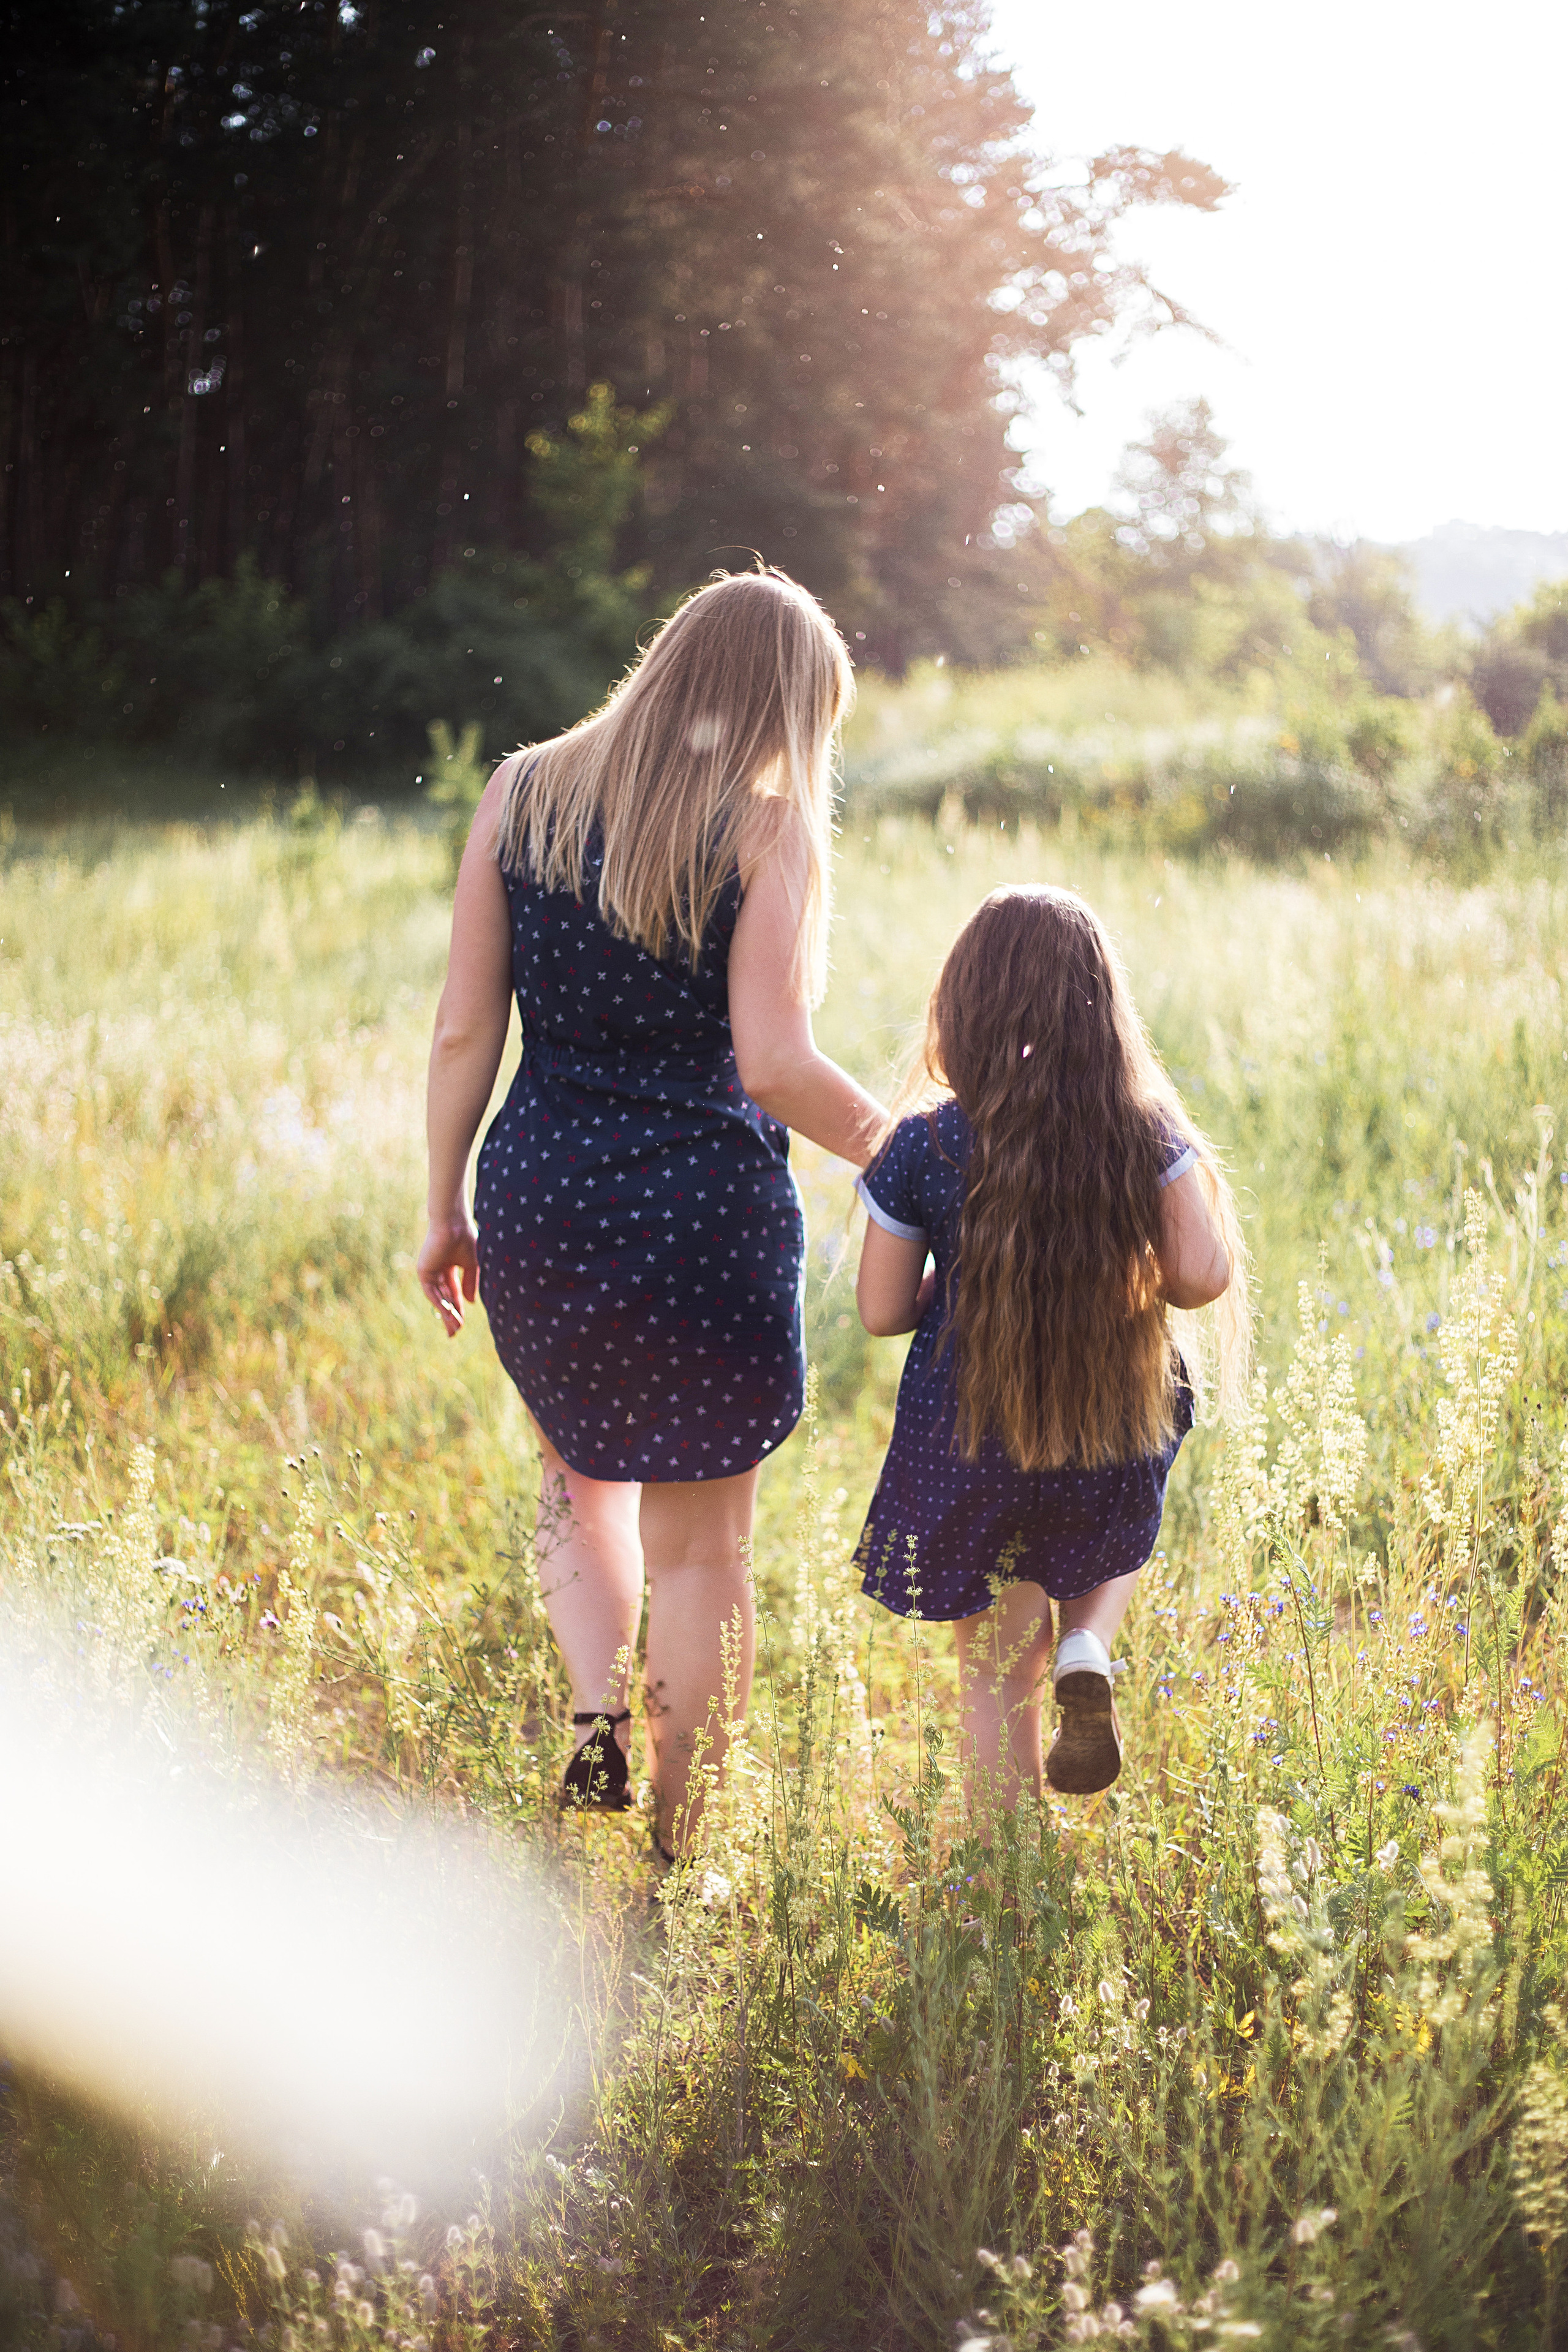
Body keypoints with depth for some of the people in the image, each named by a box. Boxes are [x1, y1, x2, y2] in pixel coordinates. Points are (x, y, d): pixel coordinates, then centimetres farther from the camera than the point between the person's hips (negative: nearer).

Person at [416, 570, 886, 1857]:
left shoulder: (524, 794, 3)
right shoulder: (767, 829, -9)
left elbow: (466, 1033, 3)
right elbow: (772, 1063, -15)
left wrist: (446, 1209, 12)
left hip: (541, 1194, 4)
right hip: (710, 1211, -3)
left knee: (583, 1479, 27)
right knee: (699, 1542, 11)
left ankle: (597, 1711, 5)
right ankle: (677, 1853, 17)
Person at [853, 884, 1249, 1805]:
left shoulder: (924, 1147, -11)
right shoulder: (1144, 1132, -9)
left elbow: (882, 1311, -6)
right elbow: (1202, 1276, -13)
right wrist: (1116, 1277, 7)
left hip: (966, 1447, -1)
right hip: (1114, 1439, 1)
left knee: (997, 1678, 14)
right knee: (1108, 1554, 33)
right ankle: (1088, 1652, 2)